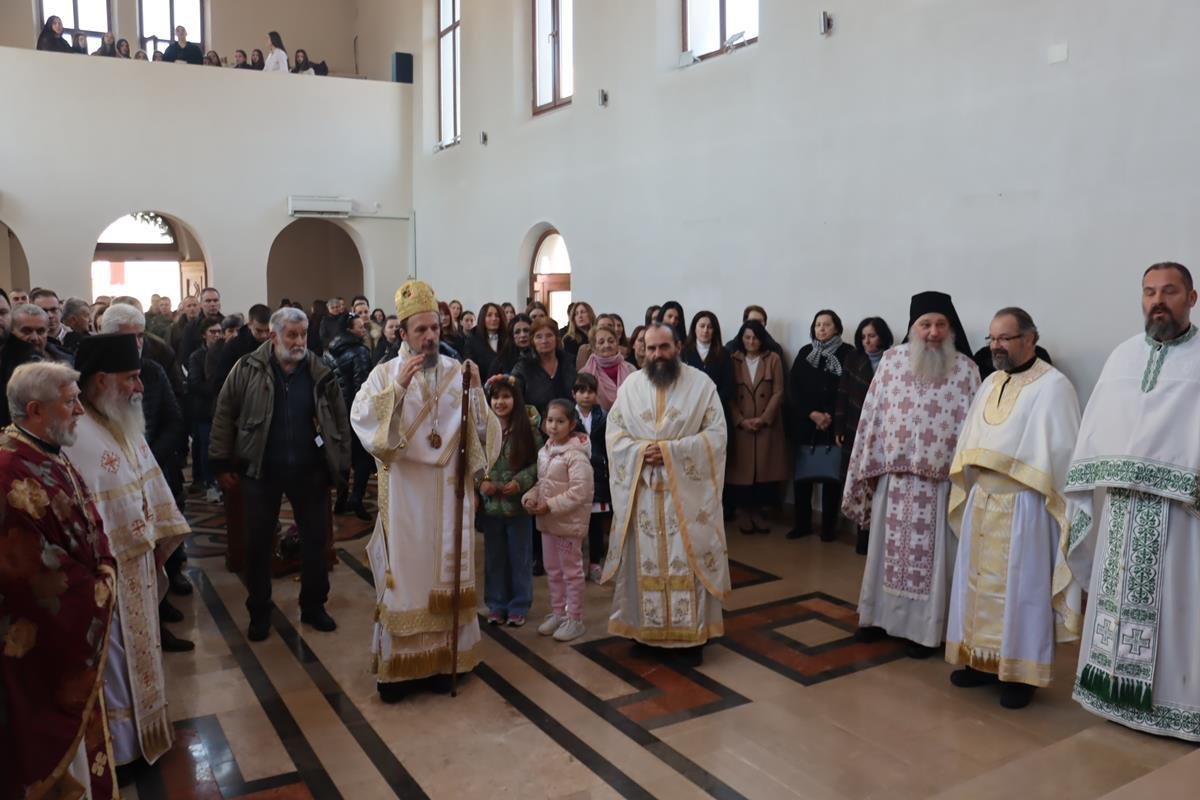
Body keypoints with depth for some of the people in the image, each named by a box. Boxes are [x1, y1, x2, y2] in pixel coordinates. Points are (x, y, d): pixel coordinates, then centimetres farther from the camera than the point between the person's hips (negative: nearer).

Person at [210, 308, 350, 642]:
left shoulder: (322, 374, 0)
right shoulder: (248, 369, -5)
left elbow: (340, 421, 6)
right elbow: (224, 415, -2)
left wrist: (341, 463, 4)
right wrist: (222, 464, -3)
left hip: (310, 471, 2)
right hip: (261, 472, -1)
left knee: (315, 540, 10)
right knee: (258, 544, 8)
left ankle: (313, 606, 27)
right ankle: (259, 613, 25)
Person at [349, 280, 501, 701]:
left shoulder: (458, 371, 5)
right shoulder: (386, 373, -1)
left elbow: (480, 430, -1)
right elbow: (360, 418, -16)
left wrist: (476, 389, -16)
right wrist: (398, 387, -25)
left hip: (448, 490, 2)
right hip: (404, 491, -2)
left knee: (446, 573, 9)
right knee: (404, 573, 2)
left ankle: (440, 658, 22)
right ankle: (397, 664, 13)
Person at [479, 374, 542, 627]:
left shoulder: (528, 428, -6)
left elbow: (538, 463, -5)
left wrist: (520, 482, -17)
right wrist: (480, 481, -12)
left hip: (519, 504, -1)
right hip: (490, 504, 2)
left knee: (520, 557, 9)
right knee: (494, 557, 13)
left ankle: (518, 606, 23)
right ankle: (496, 605, 27)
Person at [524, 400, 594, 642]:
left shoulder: (575, 454, -19)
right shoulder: (545, 451, 6)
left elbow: (580, 491, -23)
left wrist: (550, 506, -23)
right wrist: (530, 497, -3)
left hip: (569, 521, -8)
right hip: (547, 521, 8)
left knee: (571, 570, 5)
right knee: (552, 570, 18)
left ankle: (574, 619, 17)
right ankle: (557, 613, 33)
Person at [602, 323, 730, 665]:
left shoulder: (701, 383, -3)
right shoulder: (632, 385, 5)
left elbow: (716, 433, -8)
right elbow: (613, 432, 6)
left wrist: (670, 451, -17)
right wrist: (640, 451, -14)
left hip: (687, 490, -2)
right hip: (641, 489, 3)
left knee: (688, 561, 1)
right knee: (645, 561, 8)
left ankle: (690, 634, 12)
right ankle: (647, 629, 22)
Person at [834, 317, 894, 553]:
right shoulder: (853, 359, 5)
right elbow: (843, 395, 6)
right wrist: (838, 428, 3)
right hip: (854, 432, 3)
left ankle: (870, 530, 9)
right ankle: (863, 529, 15)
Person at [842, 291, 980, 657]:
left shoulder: (965, 369, -2)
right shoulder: (891, 361, 2)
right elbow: (872, 416, 4)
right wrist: (867, 468, 5)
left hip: (941, 479, -2)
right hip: (894, 475, 2)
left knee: (931, 554, 6)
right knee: (888, 547, 13)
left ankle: (923, 628, 18)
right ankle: (880, 615, 28)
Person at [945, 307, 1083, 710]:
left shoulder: (1053, 385, -9)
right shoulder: (989, 384, 12)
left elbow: (1064, 452, -11)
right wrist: (967, 487, 11)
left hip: (1024, 505, -7)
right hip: (980, 501, 7)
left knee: (1020, 588, 2)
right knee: (980, 583, 11)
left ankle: (1020, 673, 13)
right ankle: (983, 660, 23)